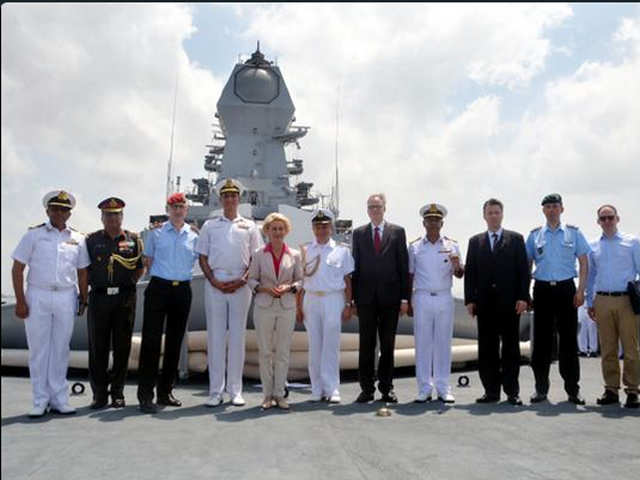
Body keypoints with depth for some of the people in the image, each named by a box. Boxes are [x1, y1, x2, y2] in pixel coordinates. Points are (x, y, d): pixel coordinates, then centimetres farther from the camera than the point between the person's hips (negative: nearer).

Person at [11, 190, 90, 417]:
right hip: (37, 296, -2)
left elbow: (82, 272, 13)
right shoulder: (34, 235, 2)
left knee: (61, 349, 7)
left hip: (66, 298, 2)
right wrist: (20, 301, -6)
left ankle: (59, 399, 17)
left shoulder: (77, 239, 9)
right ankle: (40, 401, 13)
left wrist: (83, 299, 7)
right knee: (38, 349, 3)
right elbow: (17, 269, 0)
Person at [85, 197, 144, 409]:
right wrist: (93, 283, 1)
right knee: (98, 347, 3)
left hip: (125, 298, 0)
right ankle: (99, 394, 14)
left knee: (122, 347, 4)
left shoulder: (133, 239, 7)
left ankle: (117, 392, 16)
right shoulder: (92, 240, 8)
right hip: (99, 298, 0)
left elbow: (141, 267, 11)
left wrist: (128, 283, 2)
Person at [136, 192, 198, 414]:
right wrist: (157, 275, 5)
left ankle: (165, 391, 21)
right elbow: (147, 259, 12)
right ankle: (146, 395, -1)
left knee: (175, 341, 9)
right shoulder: (156, 232, 5)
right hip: (158, 288, -2)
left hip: (183, 290, 3)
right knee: (151, 340, -7)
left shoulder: (194, 235, 8)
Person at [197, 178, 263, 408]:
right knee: (215, 336, 1)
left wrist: (241, 281, -6)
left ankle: (235, 390, 10)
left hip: (240, 285, 0)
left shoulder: (249, 226, 12)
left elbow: (256, 259, 8)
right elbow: (202, 258, 9)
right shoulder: (210, 225, 12)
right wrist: (214, 281, -5)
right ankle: (215, 390, 7)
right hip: (214, 284, 0)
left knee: (237, 336, 3)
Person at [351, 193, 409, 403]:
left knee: (388, 345, 6)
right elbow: (355, 266, 7)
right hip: (366, 297, 1)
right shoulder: (359, 233, 10)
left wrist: (405, 297, -4)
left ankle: (387, 388, 16)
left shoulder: (397, 232, 6)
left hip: (390, 297, -1)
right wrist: (353, 297, 1)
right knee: (366, 345, 4)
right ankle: (367, 388, 12)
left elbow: (404, 266, 3)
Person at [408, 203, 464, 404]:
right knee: (422, 343, 0)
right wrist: (407, 301, 5)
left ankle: (443, 388, 11)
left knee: (443, 343, 3)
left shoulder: (452, 245, 8)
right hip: (422, 298, 0)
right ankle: (424, 389, 8)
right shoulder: (414, 246, 7)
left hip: (444, 298, 1)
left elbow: (459, 275, 7)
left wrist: (457, 265, -15)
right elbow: (409, 275, 10)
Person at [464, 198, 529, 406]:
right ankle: (491, 391, 10)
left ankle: (512, 392, 9)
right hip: (485, 302, 2)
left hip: (509, 302, -2)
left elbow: (523, 270, 2)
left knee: (511, 348, 3)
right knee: (487, 349, 4)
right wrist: (470, 299, 0)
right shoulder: (475, 241, 13)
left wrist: (523, 297, -7)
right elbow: (469, 272, 9)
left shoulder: (515, 239, 8)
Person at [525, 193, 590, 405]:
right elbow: (527, 265, 11)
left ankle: (572, 389, 11)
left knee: (568, 339, 1)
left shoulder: (573, 233, 7)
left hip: (566, 288, -1)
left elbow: (583, 262, 6)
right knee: (541, 339, 3)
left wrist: (580, 290, -4)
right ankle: (541, 389, 12)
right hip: (542, 290, 1)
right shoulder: (535, 235, 10)